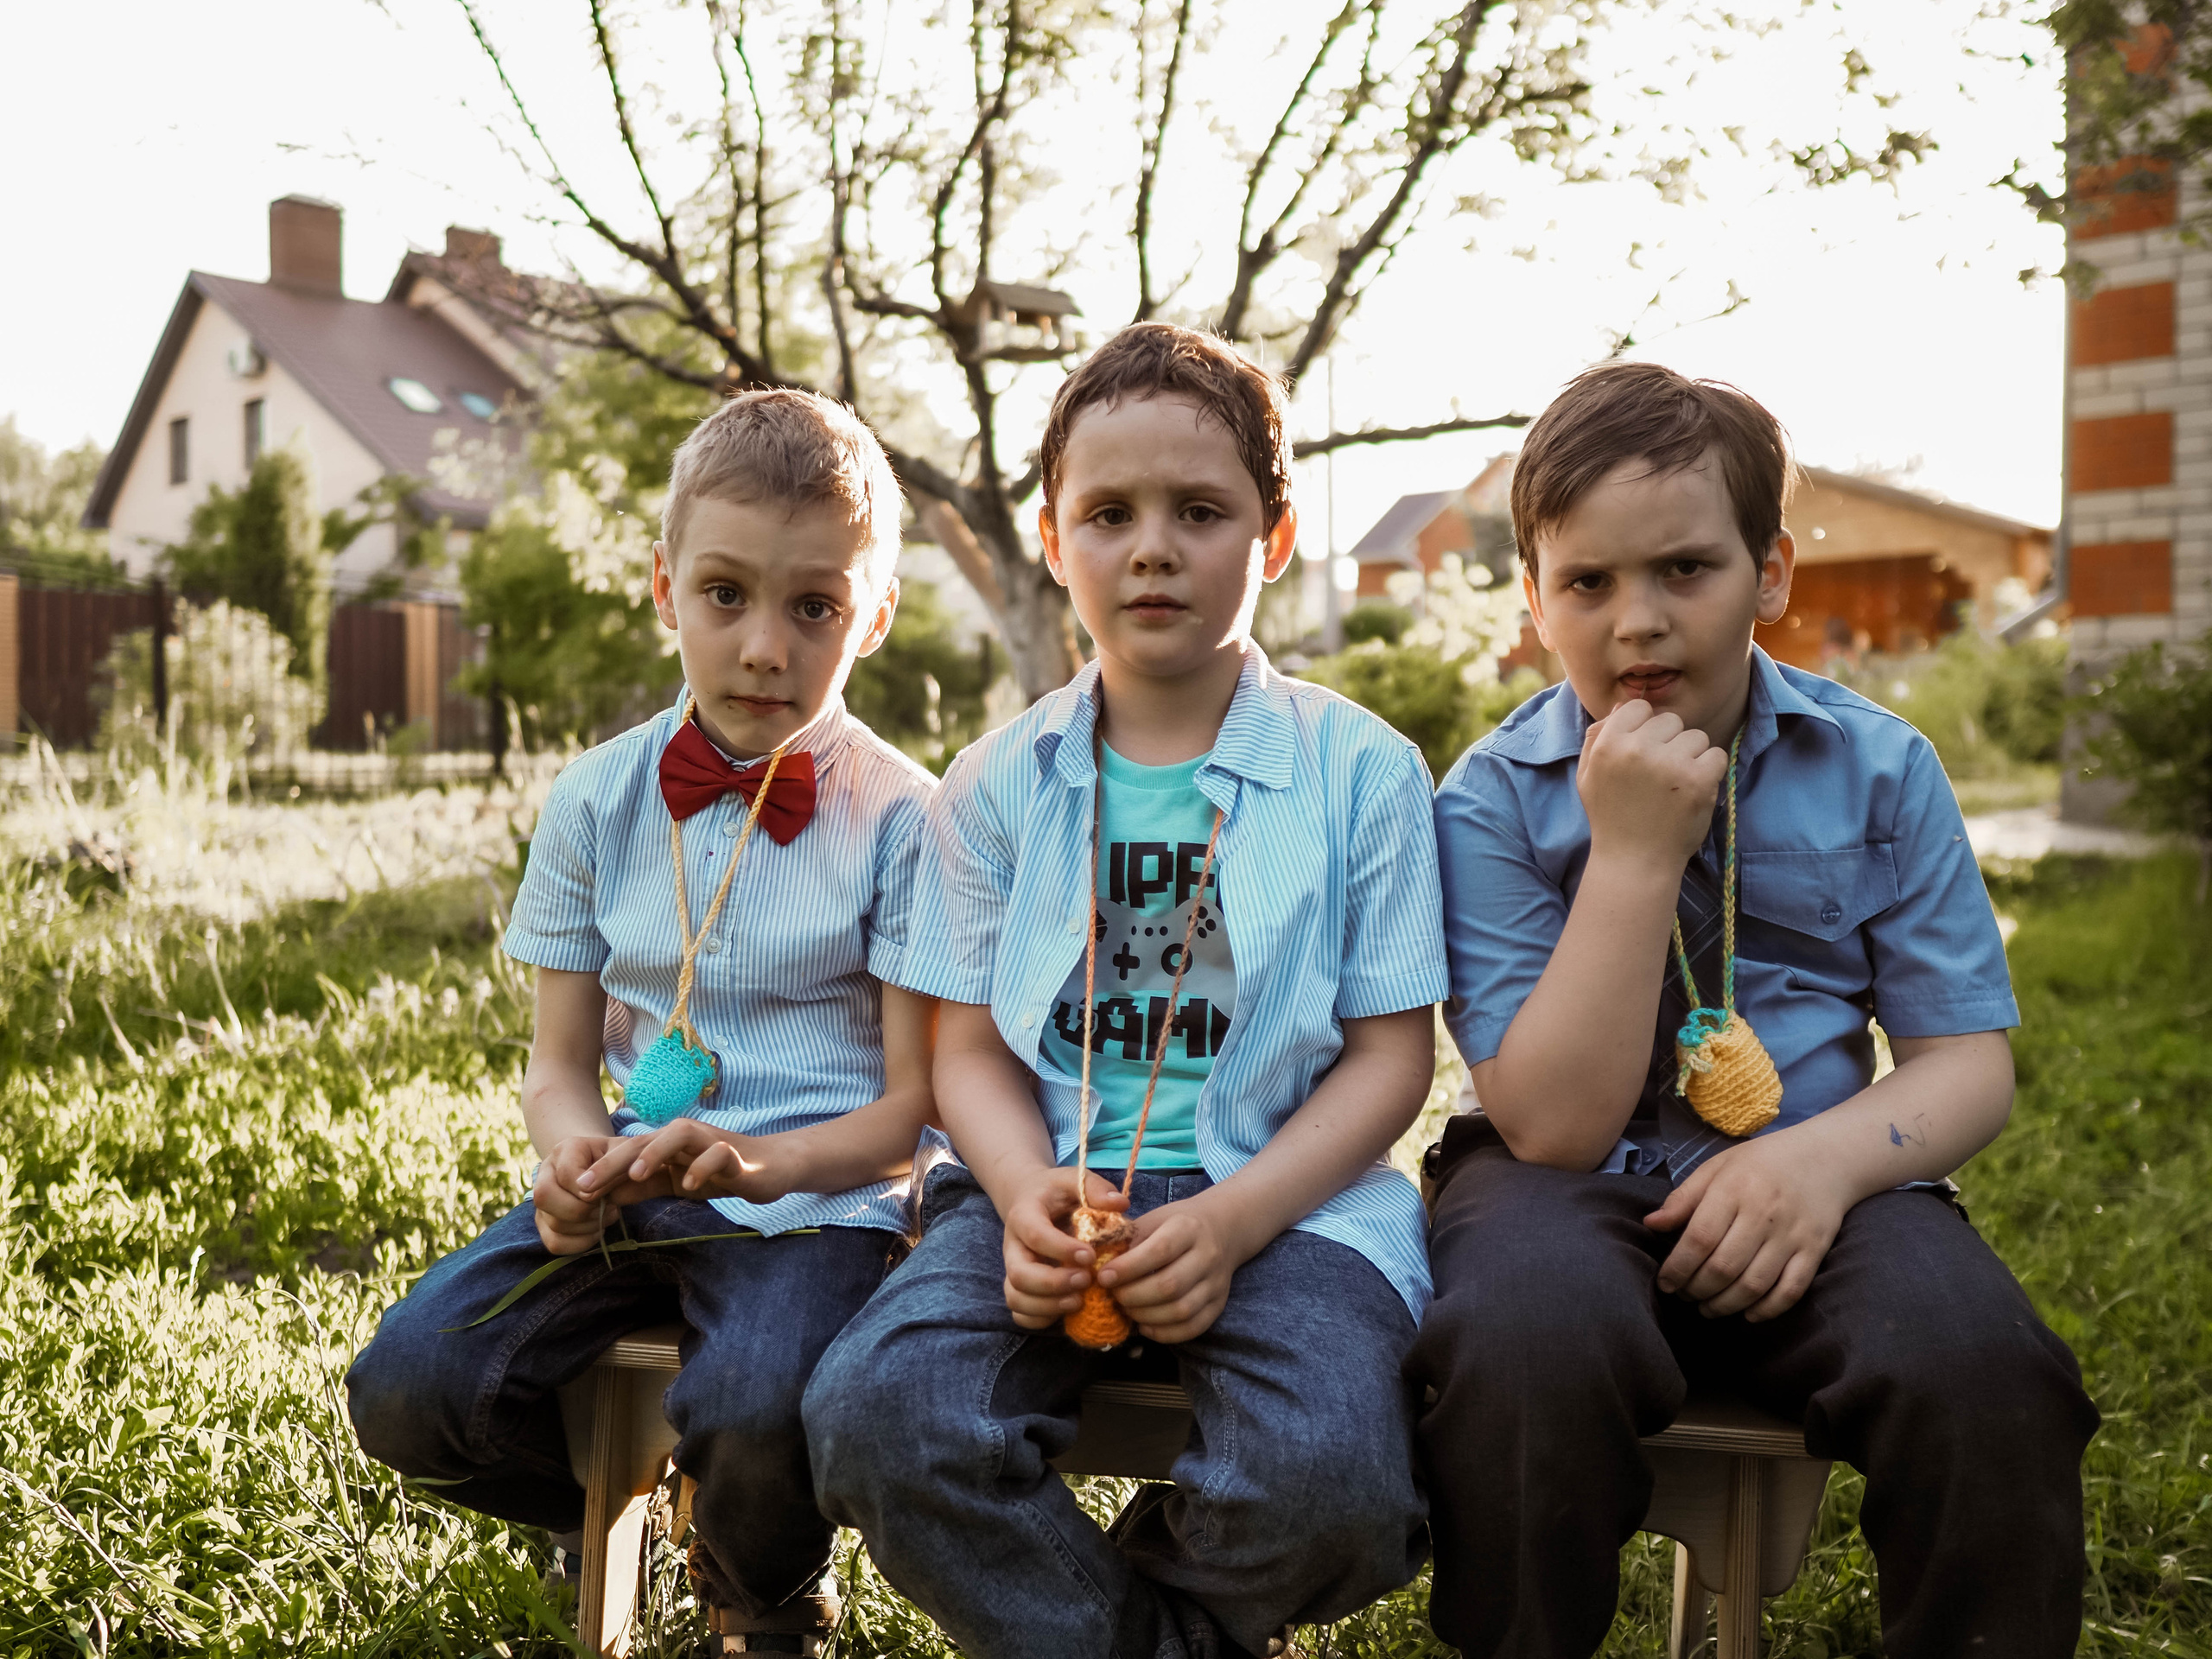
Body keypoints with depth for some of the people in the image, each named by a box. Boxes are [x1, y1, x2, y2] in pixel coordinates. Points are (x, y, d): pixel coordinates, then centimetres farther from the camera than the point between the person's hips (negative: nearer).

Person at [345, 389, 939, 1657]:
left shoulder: (902, 817, -6)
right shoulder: (598, 803, 5)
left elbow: (912, 1103, -6)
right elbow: (562, 1062, 9)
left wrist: (765, 1163, -25)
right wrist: (577, 1162, -14)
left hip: (818, 1197, -4)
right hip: (637, 1185, 4)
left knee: (756, 1417, -32)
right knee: (409, 1390, -17)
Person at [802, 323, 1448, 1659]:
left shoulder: (1361, 770, 2)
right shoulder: (996, 786, 9)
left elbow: (1390, 1055, 0)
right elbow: (974, 1047, 8)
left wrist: (1232, 1217, -15)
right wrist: (1027, 1193, -14)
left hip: (1283, 1191, -1)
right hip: (1052, 1186, 2)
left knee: (1331, 1482, -29)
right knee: (874, 1414, -26)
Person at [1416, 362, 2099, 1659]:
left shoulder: (1881, 770, 4)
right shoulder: (1493, 803, -4)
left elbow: (1969, 1060, 5)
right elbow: (1554, 1127, -12)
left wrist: (1832, 1152, -18)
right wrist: (1635, 854, -19)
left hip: (1808, 1186, 2)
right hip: (1580, 1185, -1)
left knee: (1980, 1361, -30)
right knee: (1525, 1341, -35)